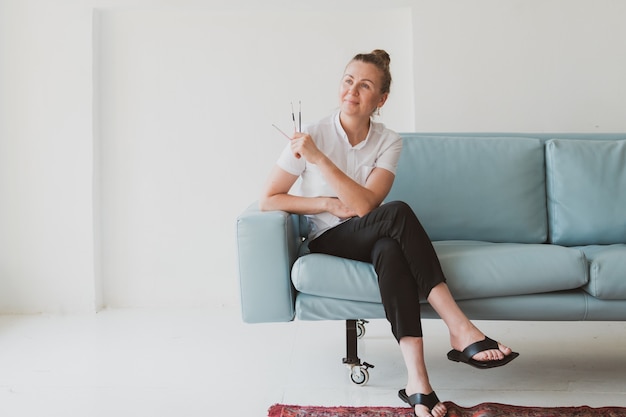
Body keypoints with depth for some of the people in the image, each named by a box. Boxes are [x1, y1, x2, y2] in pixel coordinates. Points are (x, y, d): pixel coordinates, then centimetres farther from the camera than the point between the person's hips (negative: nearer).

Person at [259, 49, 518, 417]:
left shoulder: (389, 142, -3)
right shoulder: (312, 135, -8)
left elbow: (365, 205, -18)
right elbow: (268, 200, -6)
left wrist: (319, 159, -25)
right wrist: (328, 203, -13)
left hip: (371, 239, 2)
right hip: (327, 242, -2)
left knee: (390, 250, -38)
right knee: (398, 213, -32)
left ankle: (417, 379, -46)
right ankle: (462, 330, -36)